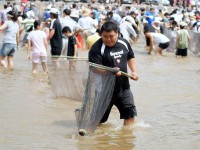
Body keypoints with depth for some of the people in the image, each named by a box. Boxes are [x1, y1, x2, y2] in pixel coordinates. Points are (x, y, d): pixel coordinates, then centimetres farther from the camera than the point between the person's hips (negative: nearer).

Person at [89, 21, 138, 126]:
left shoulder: (124, 43, 4)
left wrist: (134, 71, 9)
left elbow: (130, 57, 23)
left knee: (130, 113, 5)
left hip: (123, 87, 5)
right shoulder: (97, 48, -17)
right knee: (99, 118, 2)